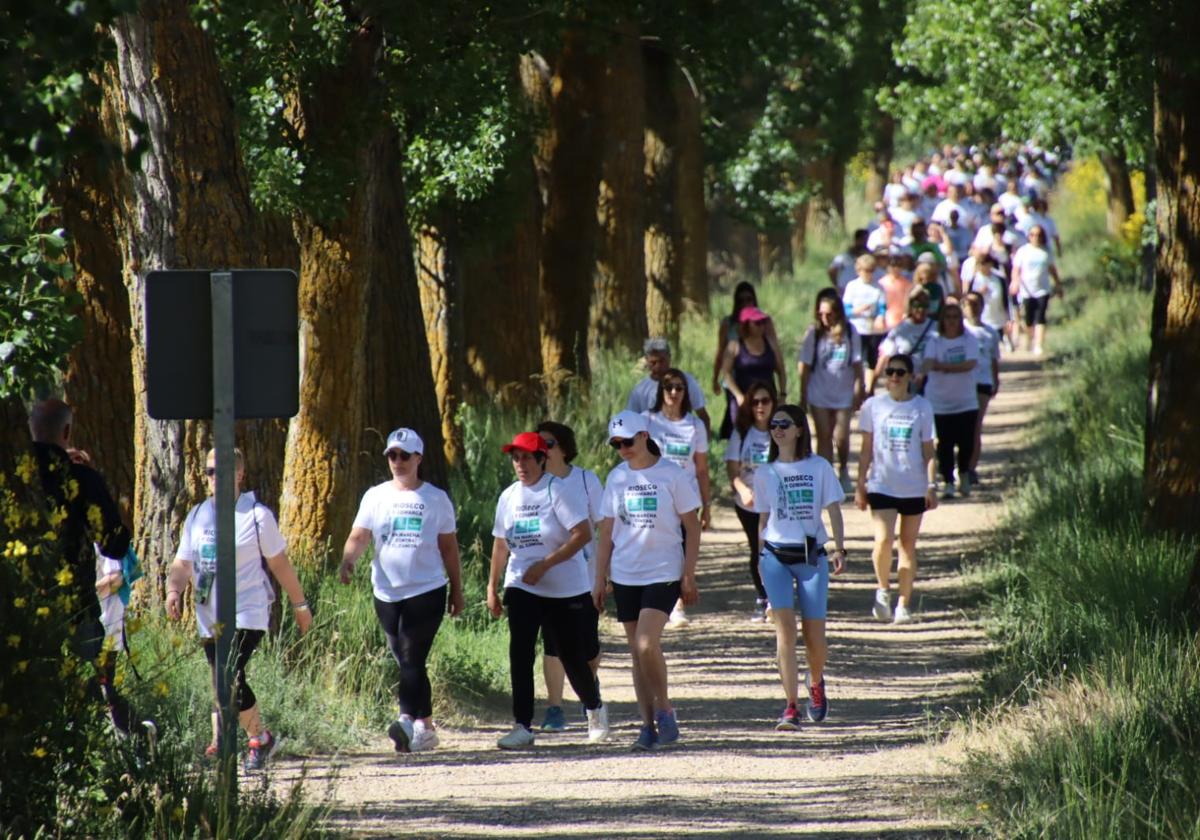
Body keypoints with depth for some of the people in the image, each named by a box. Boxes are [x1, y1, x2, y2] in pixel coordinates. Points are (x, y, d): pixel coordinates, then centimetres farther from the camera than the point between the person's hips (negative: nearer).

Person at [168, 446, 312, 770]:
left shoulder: (257, 515, -3)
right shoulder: (197, 516, 10)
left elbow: (280, 564, 4)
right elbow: (183, 564, 10)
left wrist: (300, 605, 10)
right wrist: (174, 590, -11)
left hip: (247, 613, -6)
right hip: (209, 617, 6)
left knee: (230, 677, -20)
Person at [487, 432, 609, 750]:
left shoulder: (560, 490, -11)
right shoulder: (509, 496, 8)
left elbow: (583, 534, -19)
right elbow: (501, 544, 16)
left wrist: (544, 565, -22)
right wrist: (492, 587, 13)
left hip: (565, 589, -4)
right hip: (521, 588, 4)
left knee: (573, 657, 6)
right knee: (520, 654, -12)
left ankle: (594, 708, 35)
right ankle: (522, 727, -12)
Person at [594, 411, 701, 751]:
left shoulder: (671, 475, -5)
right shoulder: (617, 478, 7)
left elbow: (692, 527, -2)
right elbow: (607, 532, 12)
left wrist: (689, 576, -6)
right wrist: (600, 579, 8)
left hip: (663, 573, -5)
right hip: (625, 576, 5)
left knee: (647, 645, -18)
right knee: (637, 652, 5)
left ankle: (664, 710, 0)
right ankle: (648, 724, 11)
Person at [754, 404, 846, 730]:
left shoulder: (819, 467, 2)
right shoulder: (765, 474, 7)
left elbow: (833, 510, 1)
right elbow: (763, 518, 14)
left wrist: (839, 549, -9)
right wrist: (761, 556, 13)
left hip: (811, 556, 0)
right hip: (776, 556, 0)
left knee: (815, 635, 2)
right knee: (785, 629, -13)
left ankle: (815, 682, 36)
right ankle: (791, 708, -15)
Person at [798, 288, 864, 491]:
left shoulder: (849, 332, -5)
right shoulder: (814, 333, -5)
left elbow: (857, 364, 1)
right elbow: (805, 367, -2)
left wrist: (858, 392, -1)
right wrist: (803, 396, -1)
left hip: (843, 394, 0)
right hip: (819, 395, 0)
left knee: (841, 436, -1)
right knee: (824, 437, 3)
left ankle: (843, 469, 27)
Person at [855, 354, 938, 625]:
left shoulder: (922, 407, 0)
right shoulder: (873, 406, 1)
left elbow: (928, 450, 5)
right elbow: (867, 450, 7)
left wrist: (931, 486, -2)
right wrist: (860, 485, 4)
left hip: (914, 488, 1)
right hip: (881, 486, -1)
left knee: (908, 545, 7)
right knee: (884, 540, -18)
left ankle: (904, 603, 16)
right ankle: (883, 590, 6)